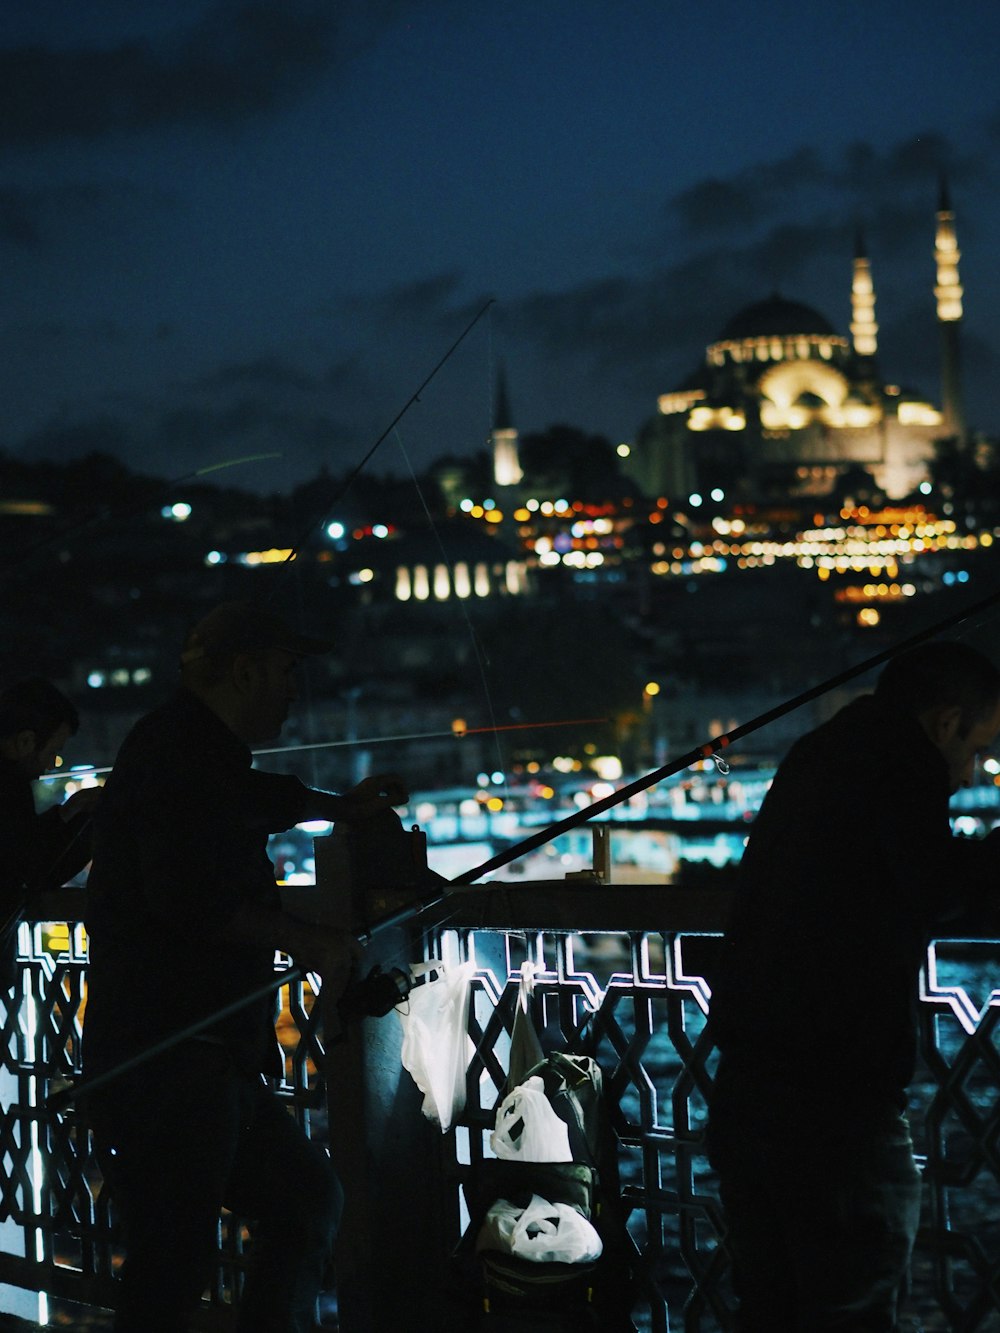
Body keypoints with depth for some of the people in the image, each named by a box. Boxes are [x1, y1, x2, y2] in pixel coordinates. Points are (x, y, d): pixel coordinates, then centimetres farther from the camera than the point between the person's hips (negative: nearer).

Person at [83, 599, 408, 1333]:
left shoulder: (206, 752, 19)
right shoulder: (177, 749, -12)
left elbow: (265, 798, 44)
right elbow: (188, 896, -25)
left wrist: (346, 804, 59)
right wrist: (305, 939, -16)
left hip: (213, 1058, 11)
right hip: (165, 1055, -11)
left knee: (308, 1199, 19)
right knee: (175, 1257, -10)